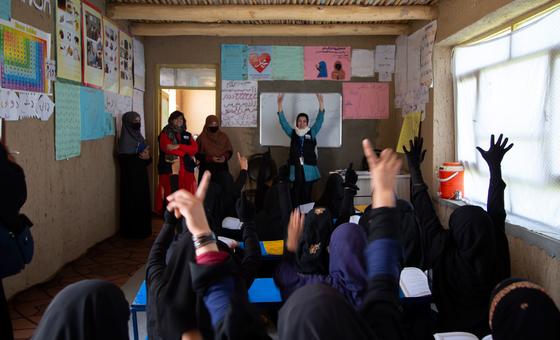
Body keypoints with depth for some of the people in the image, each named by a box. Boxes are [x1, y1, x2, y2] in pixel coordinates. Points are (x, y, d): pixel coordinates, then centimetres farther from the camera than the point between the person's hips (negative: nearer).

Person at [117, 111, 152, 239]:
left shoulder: (139, 136, 12)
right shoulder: (125, 139, -12)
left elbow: (145, 156, 11)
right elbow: (123, 158, -20)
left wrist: (147, 157, -11)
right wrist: (139, 156, -17)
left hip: (141, 175, 8)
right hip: (130, 177, -8)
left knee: (143, 201, 10)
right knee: (133, 202, -2)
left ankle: (143, 229, 18)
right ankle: (133, 231, 7)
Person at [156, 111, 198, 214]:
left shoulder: (187, 135, 20)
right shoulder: (165, 134, 8)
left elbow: (194, 148, 3)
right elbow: (166, 148, -10)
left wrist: (178, 146, -11)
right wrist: (185, 152, -8)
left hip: (186, 169, 4)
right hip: (169, 169, -4)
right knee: (170, 194, -9)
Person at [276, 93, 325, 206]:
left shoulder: (312, 133, 9)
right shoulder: (292, 133, 11)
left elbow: (320, 119, 2)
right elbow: (283, 121, 6)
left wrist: (321, 102, -7)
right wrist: (280, 103, -2)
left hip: (309, 168, 0)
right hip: (296, 168, 0)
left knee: (307, 194, 3)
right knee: (296, 194, 1)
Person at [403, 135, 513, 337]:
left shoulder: (445, 257, -30)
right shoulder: (497, 254, -23)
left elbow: (426, 217, -22)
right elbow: (497, 213, -12)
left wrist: (414, 168, -17)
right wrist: (495, 166, -5)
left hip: (453, 329, -2)